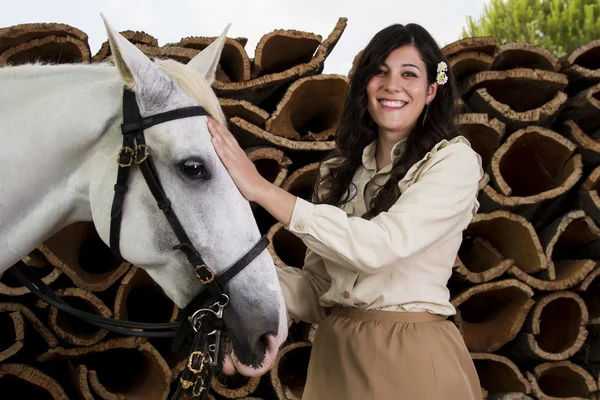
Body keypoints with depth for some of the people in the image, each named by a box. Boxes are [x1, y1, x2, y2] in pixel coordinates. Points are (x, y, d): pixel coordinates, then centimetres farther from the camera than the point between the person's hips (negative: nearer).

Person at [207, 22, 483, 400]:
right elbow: (318, 289, 5)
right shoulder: (339, 170, 8)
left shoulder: (454, 161, -9)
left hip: (411, 356, -5)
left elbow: (379, 244, -24)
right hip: (334, 352, 5)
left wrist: (261, 188, -23)